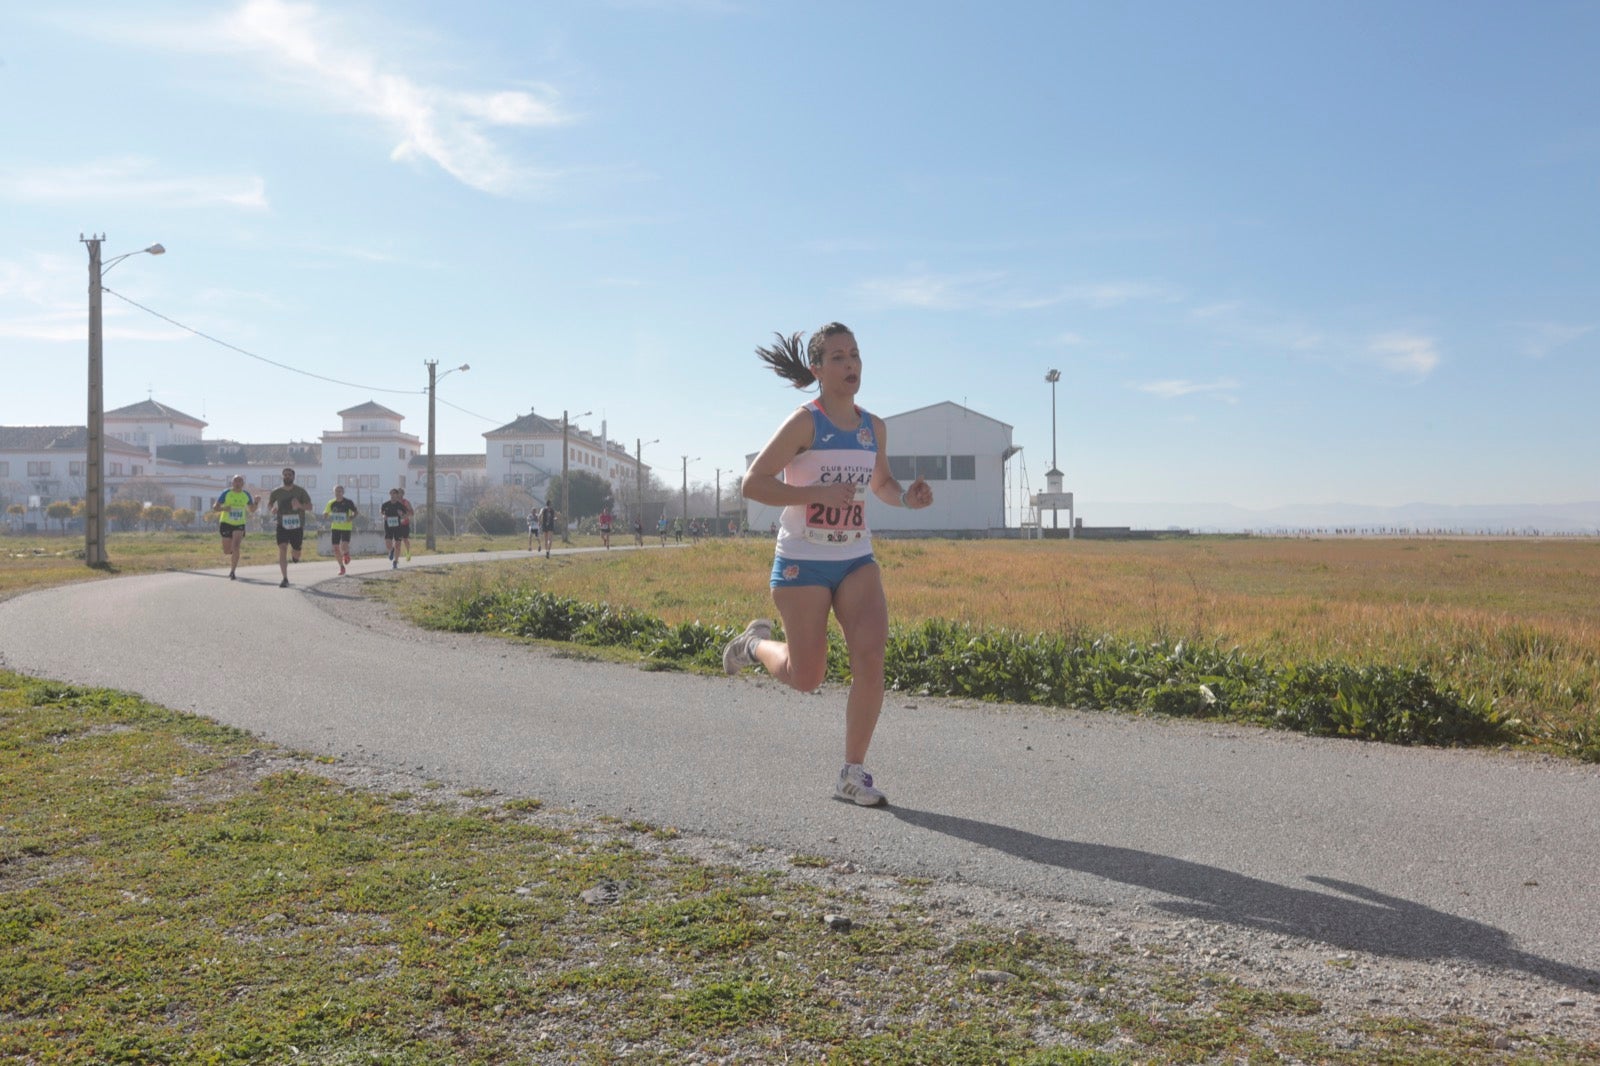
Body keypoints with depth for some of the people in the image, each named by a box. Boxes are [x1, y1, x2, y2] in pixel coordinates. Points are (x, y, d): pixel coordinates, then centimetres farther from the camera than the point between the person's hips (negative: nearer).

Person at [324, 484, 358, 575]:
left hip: (346, 528, -3)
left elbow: (356, 512, 4)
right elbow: (325, 514, 13)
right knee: (336, 548, 1)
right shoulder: (331, 503, 2)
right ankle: (341, 567, 18)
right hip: (335, 528, 3)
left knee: (344, 546, -20)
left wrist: (352, 517, -16)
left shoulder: (348, 502, -6)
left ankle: (346, 553, 18)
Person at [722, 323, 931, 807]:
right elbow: (753, 483, -15)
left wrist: (906, 497, 0)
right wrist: (819, 494, -25)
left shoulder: (873, 428, 6)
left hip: (857, 561, 5)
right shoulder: (805, 422, -11)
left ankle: (853, 774, 0)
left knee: (871, 658, -13)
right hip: (803, 563, -4)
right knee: (807, 677, 3)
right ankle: (757, 643, 37)